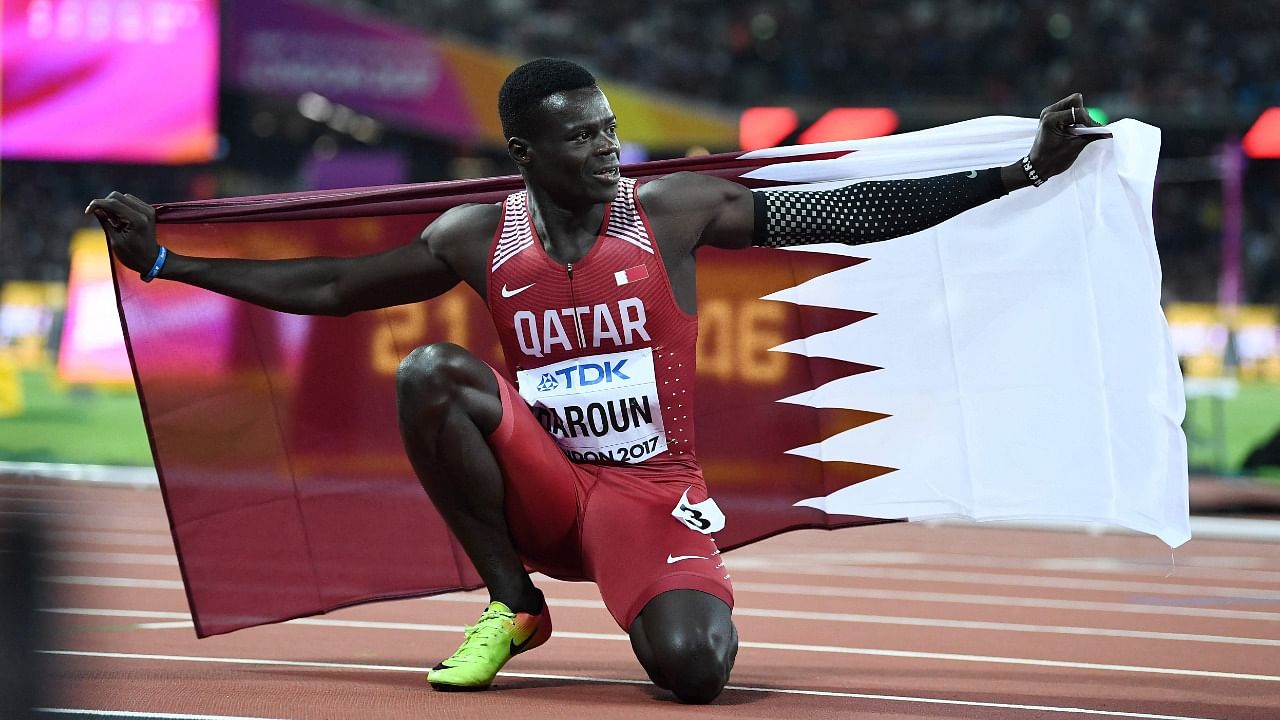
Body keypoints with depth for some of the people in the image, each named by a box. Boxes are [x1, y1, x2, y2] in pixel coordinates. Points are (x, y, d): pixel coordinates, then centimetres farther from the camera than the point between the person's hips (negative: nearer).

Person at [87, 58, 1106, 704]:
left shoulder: (676, 213, -6)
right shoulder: (479, 240, -1)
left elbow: (855, 214, -8)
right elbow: (325, 289, 7)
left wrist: (1024, 172, -14)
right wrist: (165, 262, 4)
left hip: (651, 493, -2)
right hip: (542, 490, 2)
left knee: (694, 668, -31)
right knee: (430, 374, -24)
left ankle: (688, 602, 12)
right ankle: (514, 605, -6)